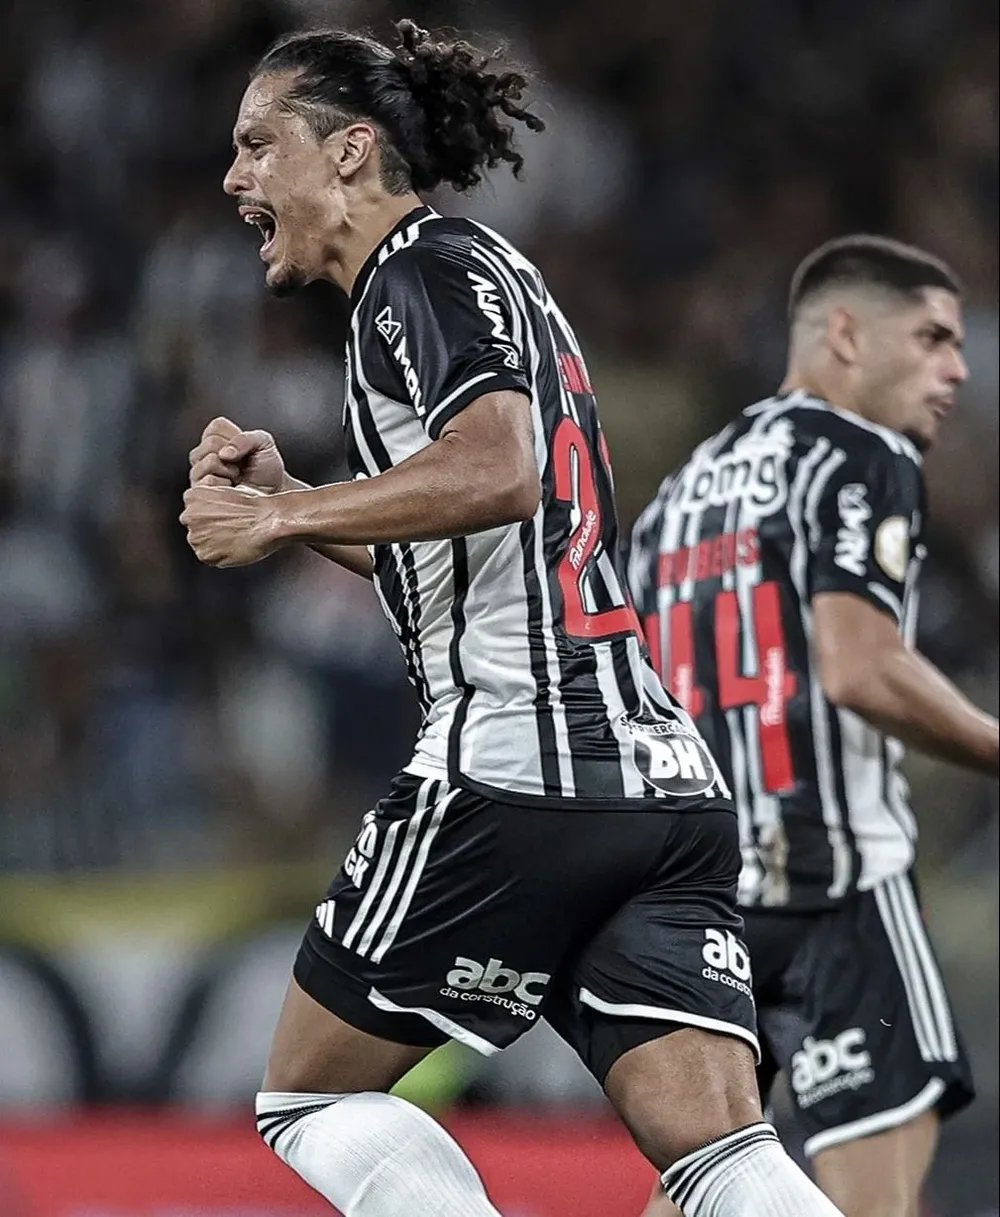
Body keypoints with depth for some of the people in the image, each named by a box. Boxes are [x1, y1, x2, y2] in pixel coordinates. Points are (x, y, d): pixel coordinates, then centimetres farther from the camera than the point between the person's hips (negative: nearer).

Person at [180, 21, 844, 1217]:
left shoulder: (427, 267, -2)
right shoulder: (489, 273, 27)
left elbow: (499, 471, -22)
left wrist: (279, 519, -12)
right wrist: (288, 497, 24)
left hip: (514, 769, -9)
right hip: (666, 778, 9)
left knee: (309, 1096, 7)